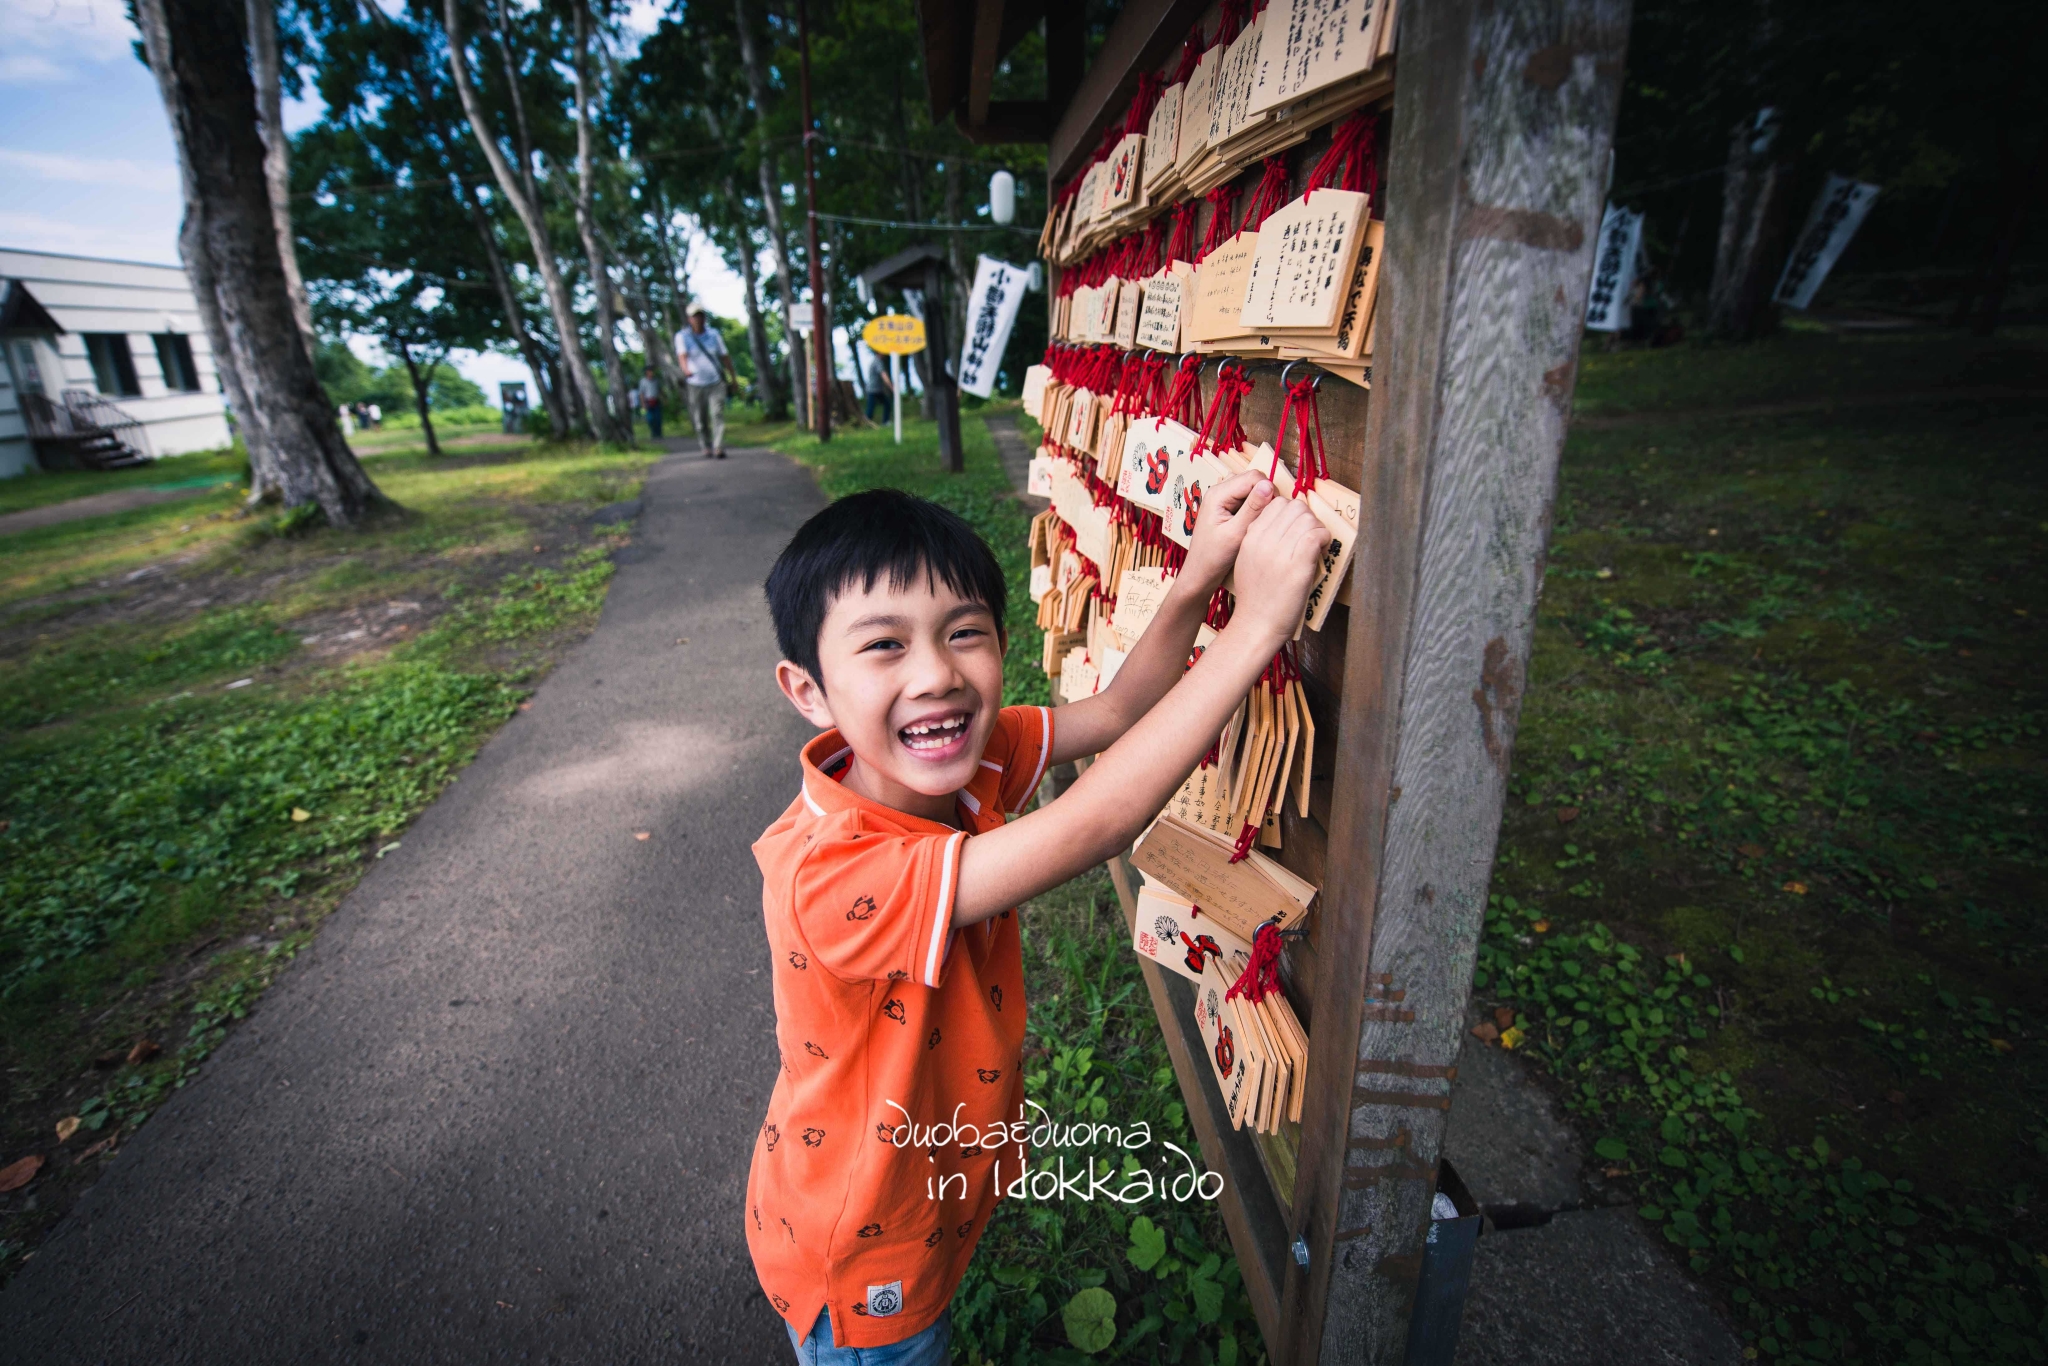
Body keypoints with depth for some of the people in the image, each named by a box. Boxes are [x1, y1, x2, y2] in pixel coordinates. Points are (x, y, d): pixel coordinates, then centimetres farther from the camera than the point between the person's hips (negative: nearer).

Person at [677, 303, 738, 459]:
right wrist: (686, 370, -42)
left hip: (716, 382, 1)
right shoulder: (682, 337, -4)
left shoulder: (713, 334, 5)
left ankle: (719, 448, -24)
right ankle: (707, 448, 20)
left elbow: (725, 357, 11)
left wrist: (734, 378, 13)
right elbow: (683, 355, -21)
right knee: (700, 420, 4)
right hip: (695, 384, 0)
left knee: (718, 414, -16)